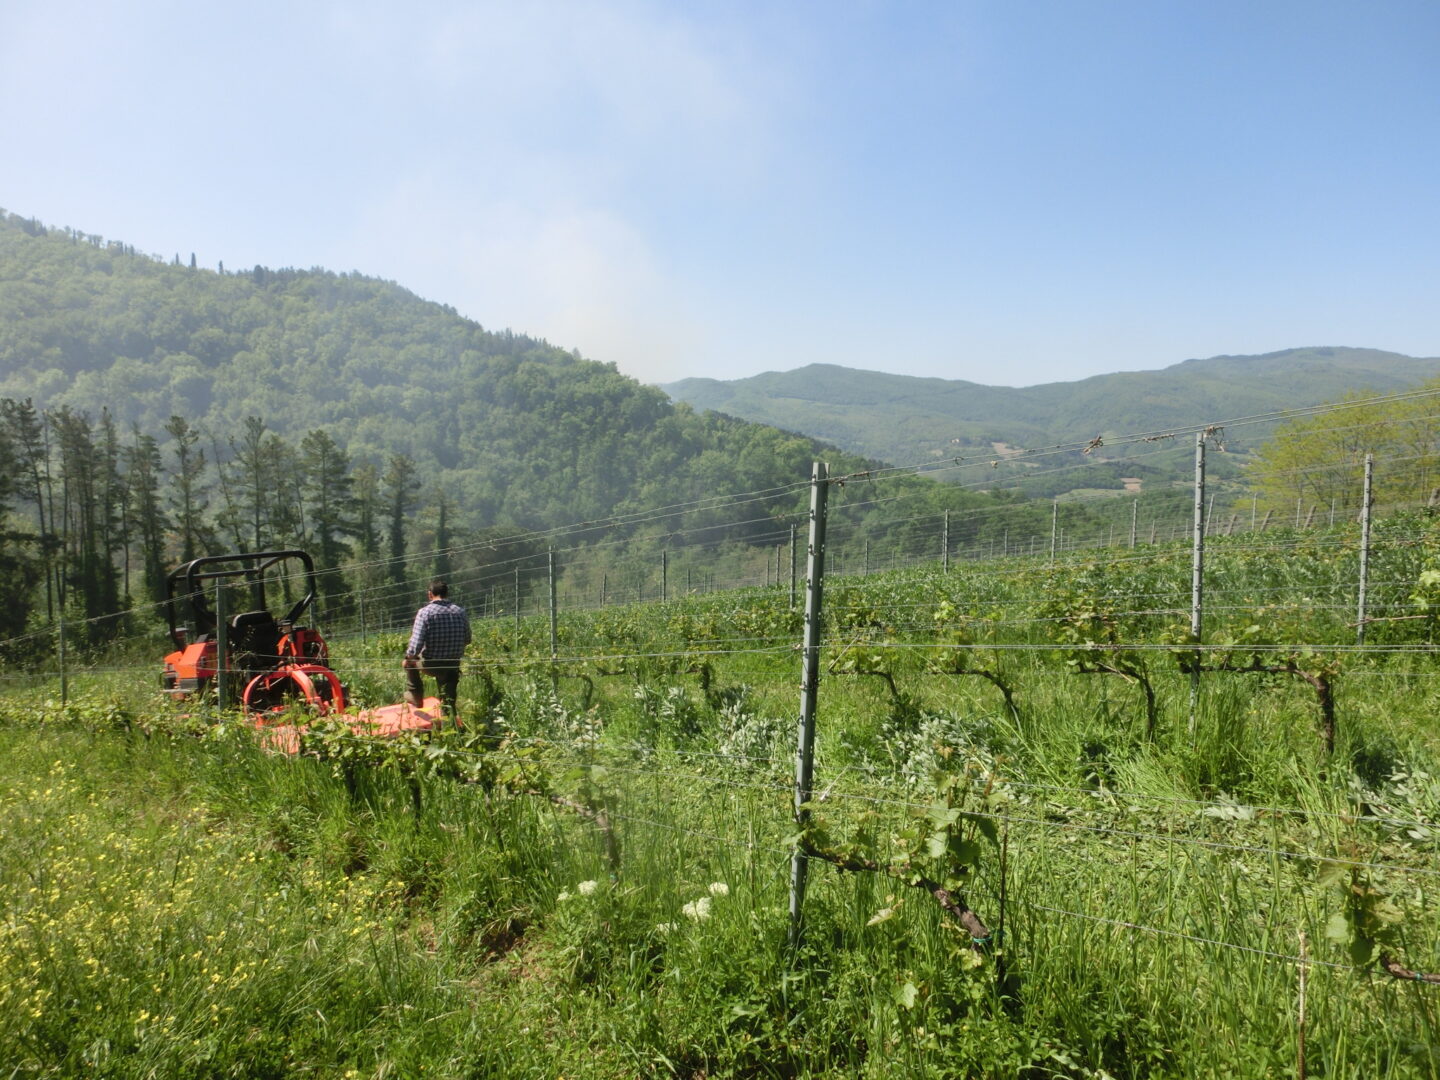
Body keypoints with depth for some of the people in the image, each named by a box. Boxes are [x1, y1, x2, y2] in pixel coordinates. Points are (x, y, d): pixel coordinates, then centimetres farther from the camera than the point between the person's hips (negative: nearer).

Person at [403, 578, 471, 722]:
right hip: (453, 665, 3)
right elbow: (467, 640, 6)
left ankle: (414, 696, 37)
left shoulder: (424, 612, -15)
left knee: (410, 660, 30)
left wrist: (408, 658, -2)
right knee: (448, 700, 20)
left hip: (430, 664, -3)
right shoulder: (460, 612, -2)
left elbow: (416, 643, -20)